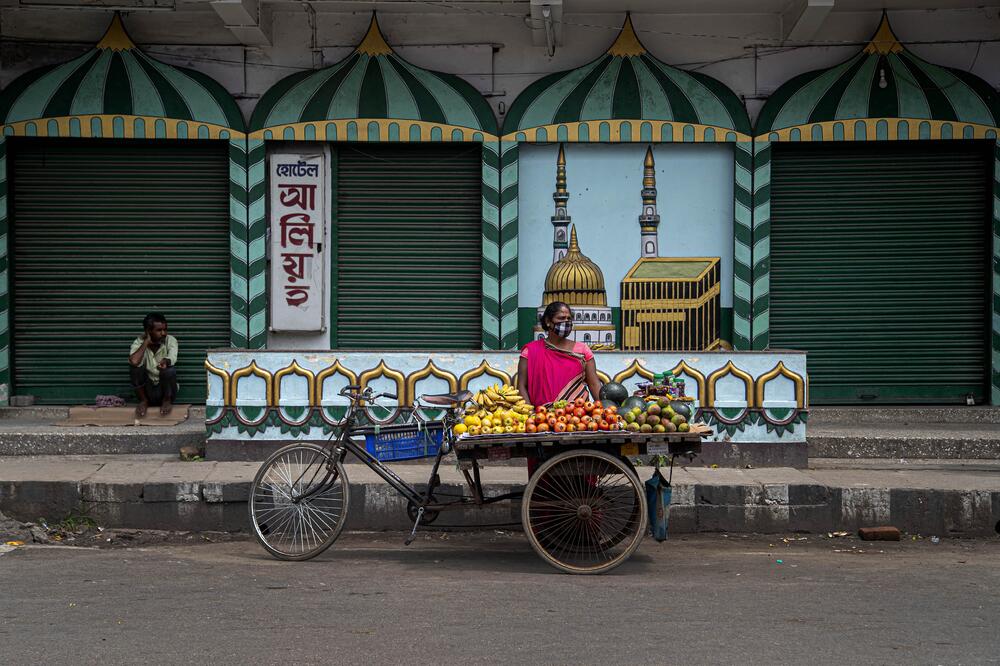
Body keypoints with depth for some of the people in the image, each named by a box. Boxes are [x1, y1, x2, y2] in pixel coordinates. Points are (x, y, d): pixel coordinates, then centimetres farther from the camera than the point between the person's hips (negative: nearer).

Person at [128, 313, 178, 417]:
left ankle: (167, 400, -4)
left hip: (165, 389, 0)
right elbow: (134, 361, -31)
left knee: (169, 369, -29)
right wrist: (146, 342, -22)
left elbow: (172, 358, -31)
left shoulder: (171, 341, -9)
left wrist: (165, 361, -55)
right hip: (148, 390, 0)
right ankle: (144, 400, -4)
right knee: (135, 366, -24)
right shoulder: (139, 343, -9)